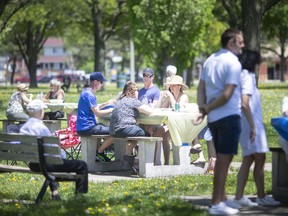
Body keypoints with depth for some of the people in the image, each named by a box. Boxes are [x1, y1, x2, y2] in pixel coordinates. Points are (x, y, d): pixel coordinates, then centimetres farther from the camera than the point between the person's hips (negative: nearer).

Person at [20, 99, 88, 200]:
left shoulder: (23, 127, 2)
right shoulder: (41, 127, -22)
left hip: (33, 164, 9)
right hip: (46, 164, -9)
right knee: (82, 165, -4)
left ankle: (54, 191, 46)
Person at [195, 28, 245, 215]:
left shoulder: (210, 60, 12)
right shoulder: (233, 63, -13)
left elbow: (201, 89, 9)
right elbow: (227, 95, -18)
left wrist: (202, 107, -2)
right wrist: (207, 109, -9)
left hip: (214, 118, 8)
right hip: (229, 116, -8)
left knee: (222, 158, 17)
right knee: (224, 159, -5)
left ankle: (222, 198, 24)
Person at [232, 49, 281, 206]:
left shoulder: (241, 76, 14)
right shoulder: (248, 77, -13)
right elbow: (245, 104, -22)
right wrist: (253, 126, -21)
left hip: (250, 124, 9)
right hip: (251, 123, -9)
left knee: (248, 161, 9)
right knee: (259, 160, -3)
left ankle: (239, 197, 6)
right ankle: (261, 197, 3)